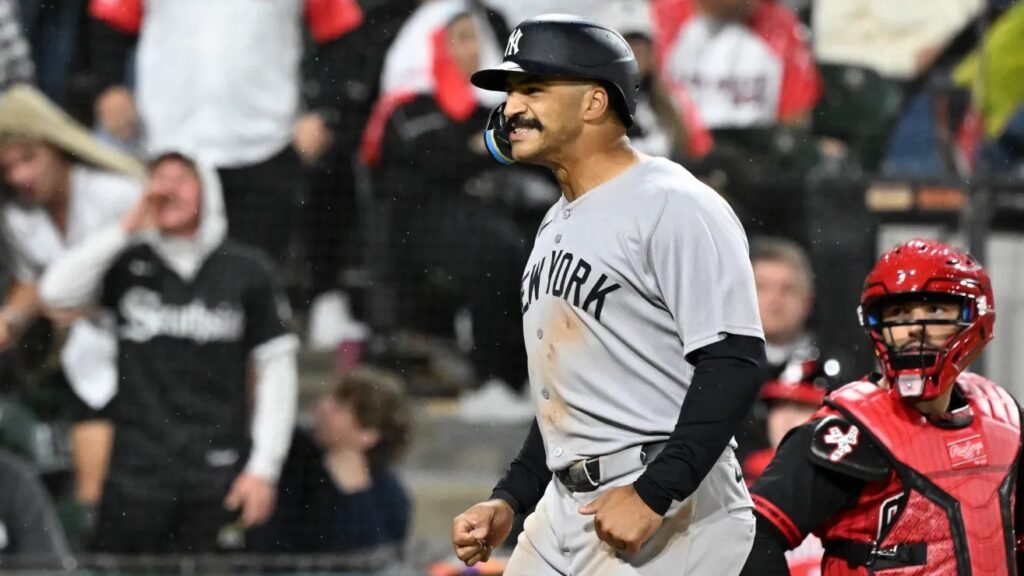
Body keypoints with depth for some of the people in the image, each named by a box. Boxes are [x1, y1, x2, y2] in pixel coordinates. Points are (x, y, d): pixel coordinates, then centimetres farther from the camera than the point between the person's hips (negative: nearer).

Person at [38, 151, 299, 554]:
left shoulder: (246, 271, 3)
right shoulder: (128, 266, 7)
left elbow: (276, 369, 4)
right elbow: (57, 294, -8)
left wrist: (264, 469, -2)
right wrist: (126, 229, -8)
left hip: (217, 476, -1)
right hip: (137, 472, 1)